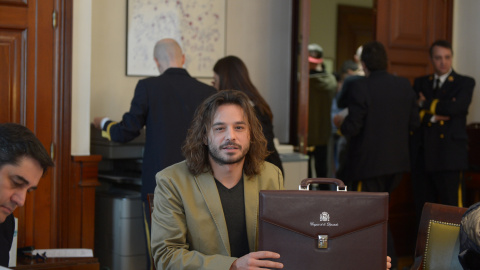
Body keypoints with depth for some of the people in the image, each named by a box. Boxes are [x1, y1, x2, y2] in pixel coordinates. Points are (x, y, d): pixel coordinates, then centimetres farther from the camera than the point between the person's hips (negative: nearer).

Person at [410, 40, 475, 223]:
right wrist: (431, 117, -12)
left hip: (448, 154, -4)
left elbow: (454, 107, -13)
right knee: (423, 206, 8)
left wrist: (425, 104, -1)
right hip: (422, 155, 4)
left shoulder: (465, 83, 4)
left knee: (452, 206, -6)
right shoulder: (420, 83, 15)